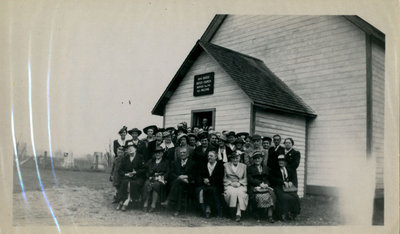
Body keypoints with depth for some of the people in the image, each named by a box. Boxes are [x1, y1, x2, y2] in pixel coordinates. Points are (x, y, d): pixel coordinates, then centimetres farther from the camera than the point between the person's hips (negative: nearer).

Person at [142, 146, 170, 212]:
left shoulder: (166, 162, 16)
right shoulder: (150, 161, 25)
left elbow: (167, 173, 4)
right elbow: (147, 172, 14)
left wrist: (161, 177, -13)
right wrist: (150, 177, -7)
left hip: (160, 180, -2)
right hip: (151, 179, 2)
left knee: (156, 184, -35)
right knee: (147, 184, -31)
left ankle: (153, 205, -36)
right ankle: (145, 204, -32)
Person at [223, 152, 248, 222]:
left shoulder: (243, 166, 15)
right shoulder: (226, 165, 13)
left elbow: (245, 179, 12)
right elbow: (225, 179, 11)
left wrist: (239, 183, -6)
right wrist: (231, 183, -6)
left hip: (240, 185, 0)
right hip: (229, 185, 0)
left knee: (240, 193, -33)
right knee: (232, 192, -35)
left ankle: (238, 213, -35)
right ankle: (232, 210, -22)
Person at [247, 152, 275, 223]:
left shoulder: (265, 168, 25)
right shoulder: (250, 168, 15)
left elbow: (269, 179, 16)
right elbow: (250, 180, 2)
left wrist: (266, 184, -6)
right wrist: (260, 183, -11)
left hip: (265, 186, 2)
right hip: (254, 188, -2)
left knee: (270, 194, -30)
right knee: (259, 196, -33)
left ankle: (270, 216, -29)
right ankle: (259, 216, -20)